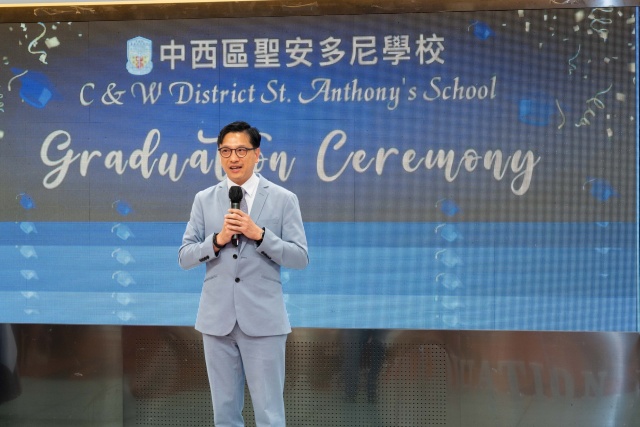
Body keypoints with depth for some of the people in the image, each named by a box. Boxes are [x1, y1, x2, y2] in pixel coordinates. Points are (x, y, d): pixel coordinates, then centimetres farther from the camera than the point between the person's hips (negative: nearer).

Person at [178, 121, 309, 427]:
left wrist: (259, 234, -15)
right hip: (217, 319, 2)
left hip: (263, 319, -2)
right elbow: (184, 257, 4)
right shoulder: (204, 200, 7)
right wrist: (218, 240, -13)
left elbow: (300, 258, -3)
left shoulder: (283, 199, 0)